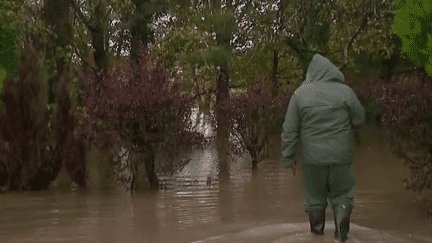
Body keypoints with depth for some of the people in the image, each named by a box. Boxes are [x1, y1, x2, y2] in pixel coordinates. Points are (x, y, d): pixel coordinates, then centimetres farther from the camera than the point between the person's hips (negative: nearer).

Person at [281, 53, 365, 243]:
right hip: (340, 156, 0)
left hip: (312, 158, 1)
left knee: (315, 198, 15)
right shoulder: (345, 92, -6)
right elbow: (359, 120, 3)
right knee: (342, 196, 13)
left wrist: (288, 157, 5)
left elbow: (290, 130, -3)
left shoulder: (300, 94, -5)